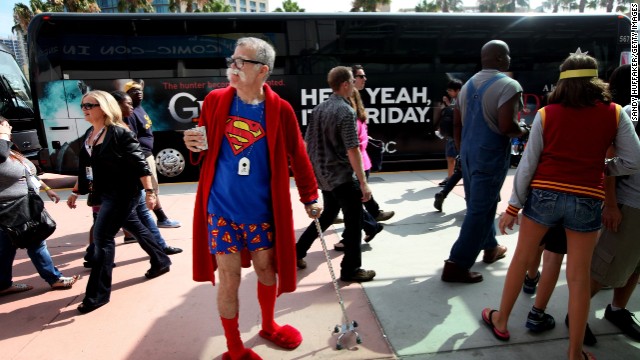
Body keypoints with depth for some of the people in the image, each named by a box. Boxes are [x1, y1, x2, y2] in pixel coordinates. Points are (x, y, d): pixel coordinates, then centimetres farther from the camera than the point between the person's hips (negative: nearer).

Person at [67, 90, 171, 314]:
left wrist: (149, 191, -23)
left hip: (123, 193, -9)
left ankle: (98, 293, 4)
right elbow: (85, 167, 19)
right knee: (135, 227, 19)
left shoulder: (120, 133, -16)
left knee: (102, 237, -7)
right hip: (105, 193, 9)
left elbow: (140, 164, -19)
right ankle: (160, 261, 38)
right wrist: (76, 191, 20)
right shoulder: (89, 134, 9)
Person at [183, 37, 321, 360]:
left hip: (262, 210, 0)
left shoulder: (280, 110, -6)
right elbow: (205, 150, 10)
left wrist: (310, 197, 4)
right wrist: (194, 146, -13)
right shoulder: (214, 100, -2)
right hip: (221, 209, 0)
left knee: (267, 270, 15)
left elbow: (297, 156, 2)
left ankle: (268, 326, 44)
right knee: (229, 280, 6)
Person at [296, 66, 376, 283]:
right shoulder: (346, 111, -15)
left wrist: (311, 170, 20)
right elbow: (352, 151, -20)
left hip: (323, 175, 8)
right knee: (353, 222, 5)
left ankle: (297, 253, 28)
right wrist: (363, 183, -17)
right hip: (342, 177, -8)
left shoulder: (319, 109, 8)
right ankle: (350, 270, 15)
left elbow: (307, 143, 11)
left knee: (327, 215, 24)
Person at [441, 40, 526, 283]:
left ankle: (490, 248, 39)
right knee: (480, 209, -2)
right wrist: (522, 131, -1)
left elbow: (457, 123, 13)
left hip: (468, 150, 8)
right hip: (491, 153, -8)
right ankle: (457, 264, 0)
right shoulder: (508, 85, -12)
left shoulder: (468, 85, 11)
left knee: (477, 203, 20)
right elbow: (506, 126, -23)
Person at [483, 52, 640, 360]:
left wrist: (513, 207, 1)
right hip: (586, 202, 1)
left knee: (521, 260, 15)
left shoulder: (546, 114, -2)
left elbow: (527, 165, -4)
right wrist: (601, 168, 18)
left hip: (544, 195, 0)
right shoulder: (614, 113, 1)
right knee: (579, 276, 9)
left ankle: (501, 321, 30)